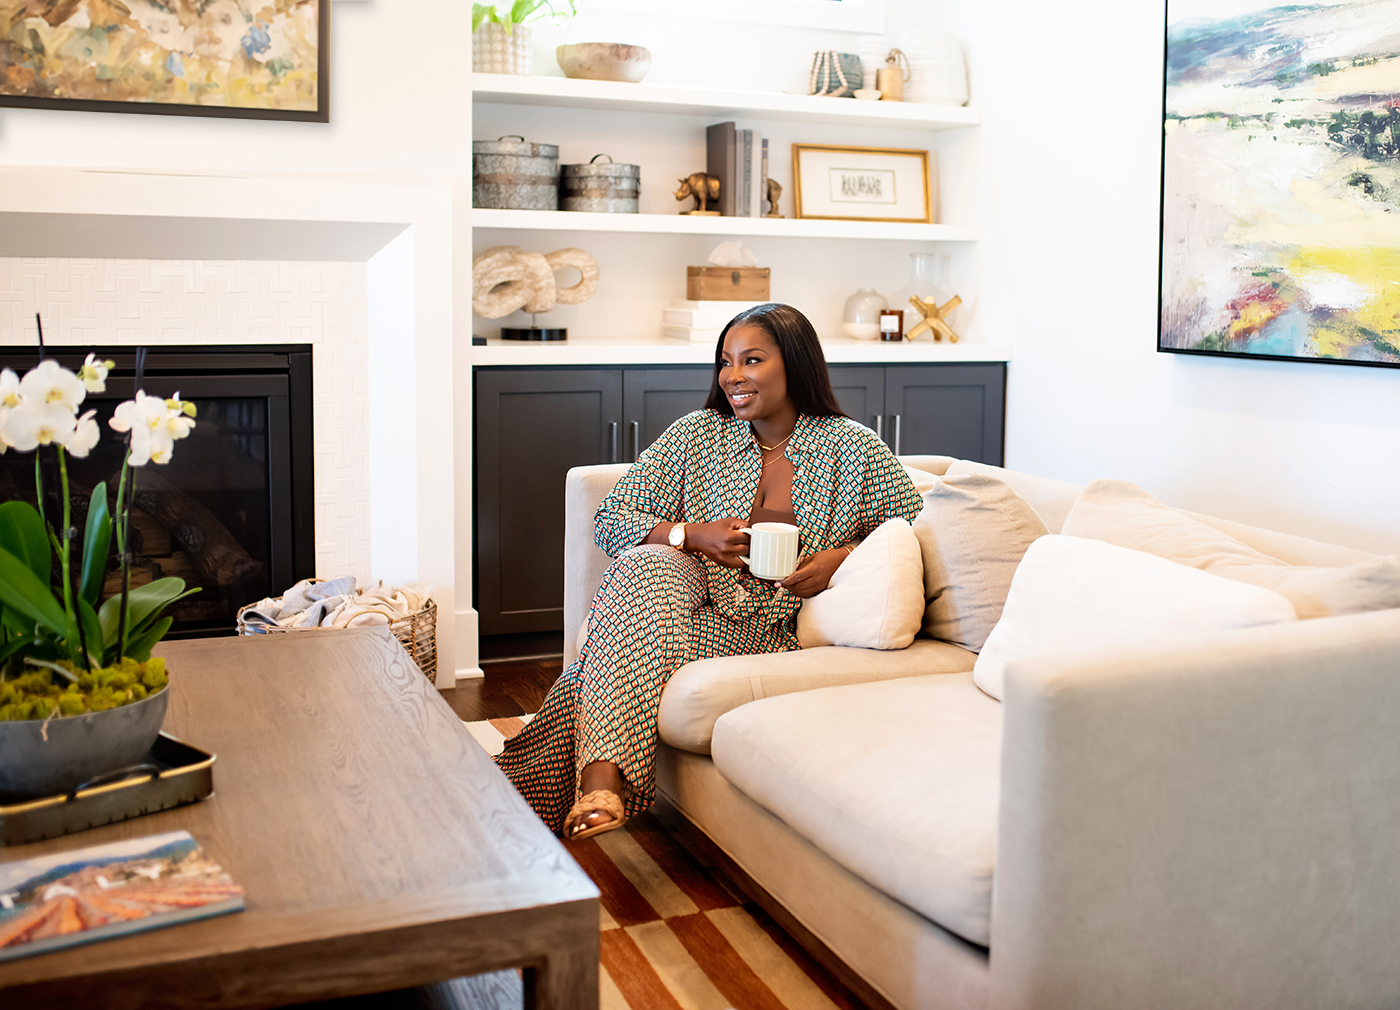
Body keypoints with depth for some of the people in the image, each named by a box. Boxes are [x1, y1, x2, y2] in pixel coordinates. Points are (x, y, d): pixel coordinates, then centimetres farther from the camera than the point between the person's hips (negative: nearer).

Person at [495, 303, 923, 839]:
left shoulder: (853, 448, 5)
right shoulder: (696, 434, 9)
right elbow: (611, 519, 6)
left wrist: (843, 557, -9)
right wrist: (691, 534, -12)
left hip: (776, 629, -2)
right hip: (695, 596, 2)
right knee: (647, 563, -35)